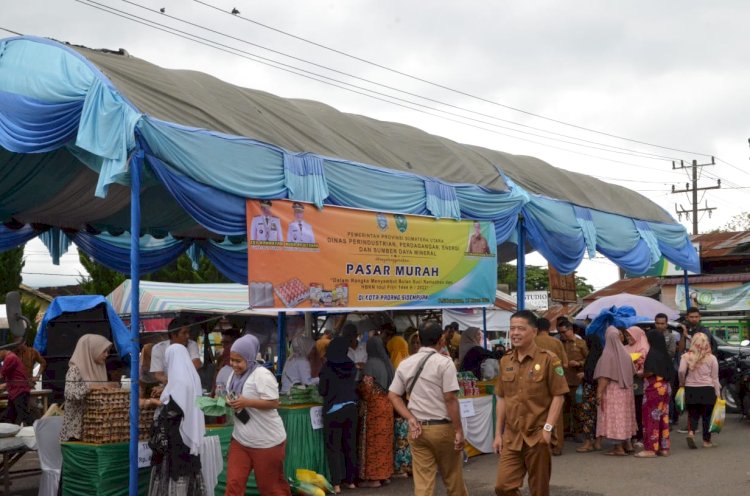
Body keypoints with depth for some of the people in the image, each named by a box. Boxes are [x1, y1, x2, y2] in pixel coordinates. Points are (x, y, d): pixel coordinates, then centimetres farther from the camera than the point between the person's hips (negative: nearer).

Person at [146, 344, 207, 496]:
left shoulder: (179, 380, -18)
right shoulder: (193, 376, 7)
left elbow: (173, 409, -21)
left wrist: (159, 403, -4)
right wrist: (165, 396, 15)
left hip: (178, 435, -8)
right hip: (189, 432, 8)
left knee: (175, 470, -2)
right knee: (186, 469, 13)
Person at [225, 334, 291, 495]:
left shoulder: (261, 375, -18)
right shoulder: (235, 374, 7)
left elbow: (273, 403, -21)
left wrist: (247, 402, -27)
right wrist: (228, 402, -3)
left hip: (266, 442, -7)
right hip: (240, 440, 7)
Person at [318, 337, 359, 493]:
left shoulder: (327, 367, -11)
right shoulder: (352, 366, 0)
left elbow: (322, 390, -4)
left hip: (333, 410, -4)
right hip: (350, 408, 4)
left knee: (333, 447, 3)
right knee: (350, 444, 13)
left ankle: (336, 483, 0)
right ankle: (350, 480, 19)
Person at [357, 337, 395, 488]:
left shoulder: (371, 363, -15)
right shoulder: (387, 362, 8)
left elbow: (367, 387, -17)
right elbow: (390, 384, 12)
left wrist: (357, 389, 0)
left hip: (374, 406, -7)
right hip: (387, 404, 8)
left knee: (373, 440, -1)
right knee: (385, 439, 12)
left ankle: (373, 478, 2)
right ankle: (385, 475, 18)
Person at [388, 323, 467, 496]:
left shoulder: (405, 364, 8)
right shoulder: (444, 362, -9)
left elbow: (393, 395, 5)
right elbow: (450, 399, -14)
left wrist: (411, 419, 0)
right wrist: (459, 430, -10)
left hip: (418, 428, 4)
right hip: (442, 427, -4)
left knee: (422, 482, 4)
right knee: (452, 478, 12)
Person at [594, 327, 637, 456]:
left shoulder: (607, 355, -16)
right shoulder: (625, 353, 2)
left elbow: (604, 377, -19)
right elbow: (632, 373, 10)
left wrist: (599, 393, -16)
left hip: (612, 391, -6)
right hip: (625, 391, 6)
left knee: (614, 416, -1)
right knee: (624, 416, 16)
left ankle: (618, 447, 1)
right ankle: (627, 444, 24)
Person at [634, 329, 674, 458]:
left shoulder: (652, 353, -13)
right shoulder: (665, 354, 9)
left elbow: (650, 372, -21)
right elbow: (671, 373, 11)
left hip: (654, 388, -8)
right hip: (665, 388, 8)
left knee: (651, 418, -3)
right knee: (663, 418, 11)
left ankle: (650, 449, -2)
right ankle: (664, 447, 15)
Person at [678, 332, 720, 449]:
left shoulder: (686, 356, -2)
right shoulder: (711, 358, -2)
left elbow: (681, 371, -15)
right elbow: (715, 378, 1)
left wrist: (682, 383, 3)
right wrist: (717, 394, 6)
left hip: (690, 389, 1)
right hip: (707, 390, -1)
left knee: (692, 414, 12)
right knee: (707, 415, 11)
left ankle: (691, 432, -12)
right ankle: (706, 441, 16)